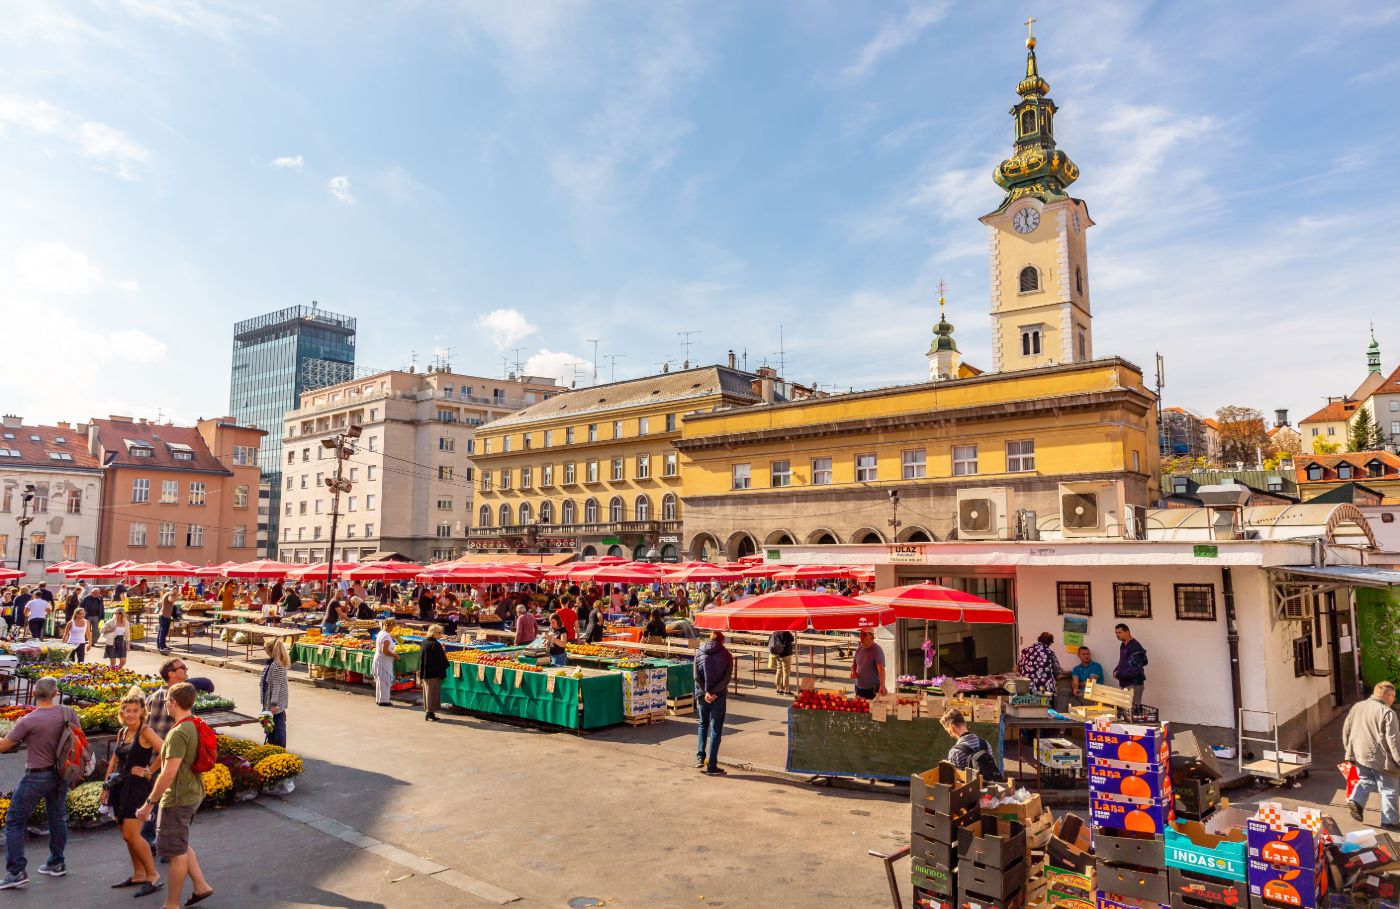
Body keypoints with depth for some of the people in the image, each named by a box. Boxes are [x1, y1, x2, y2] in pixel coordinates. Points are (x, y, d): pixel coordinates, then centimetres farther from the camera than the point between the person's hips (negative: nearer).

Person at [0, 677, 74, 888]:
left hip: (37, 776, -5)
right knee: (57, 817, 18)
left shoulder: (28, 721, -21)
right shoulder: (69, 713, -7)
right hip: (61, 774, 6)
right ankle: (56, 864, 29)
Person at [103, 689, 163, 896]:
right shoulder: (122, 732, 9)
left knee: (131, 835, -9)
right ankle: (139, 874, 27)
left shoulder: (145, 732, -15)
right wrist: (106, 786, 17)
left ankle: (153, 877, 3)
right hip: (120, 786, 8)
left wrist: (149, 772, -18)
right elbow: (114, 760, 19)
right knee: (125, 833, 14)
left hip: (138, 786, -8)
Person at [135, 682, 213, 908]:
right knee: (181, 845, 24)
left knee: (177, 851, 5)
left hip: (177, 799, -9)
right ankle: (201, 886, 28)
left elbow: (169, 773, -26)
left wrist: (150, 803, -18)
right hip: (192, 794, 9)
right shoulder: (196, 726, 4)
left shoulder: (179, 733, -25)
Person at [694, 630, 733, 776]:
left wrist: (706, 692, -12)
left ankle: (700, 757, 13)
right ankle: (711, 766, 3)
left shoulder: (699, 652, 4)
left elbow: (696, 676, -6)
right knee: (716, 729, 4)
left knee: (703, 724, 22)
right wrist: (714, 692, -15)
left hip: (702, 694, 2)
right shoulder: (726, 655, -2)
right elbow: (726, 679, -12)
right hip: (719, 696, -2)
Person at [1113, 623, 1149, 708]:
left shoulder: (1135, 647, -18)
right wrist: (1116, 670, 3)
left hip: (1134, 685, -9)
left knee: (1133, 709, -7)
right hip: (1124, 683, 9)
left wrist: (1118, 674, -15)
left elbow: (1134, 669, -23)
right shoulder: (1123, 645, 11)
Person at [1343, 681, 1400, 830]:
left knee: (1366, 780, 24)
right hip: (1380, 758, -6)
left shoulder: (1356, 707, 7)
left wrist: (1349, 749, 23)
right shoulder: (1387, 712, -14)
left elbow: (1346, 730, 13)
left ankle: (1355, 801, 4)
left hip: (1359, 755, 6)